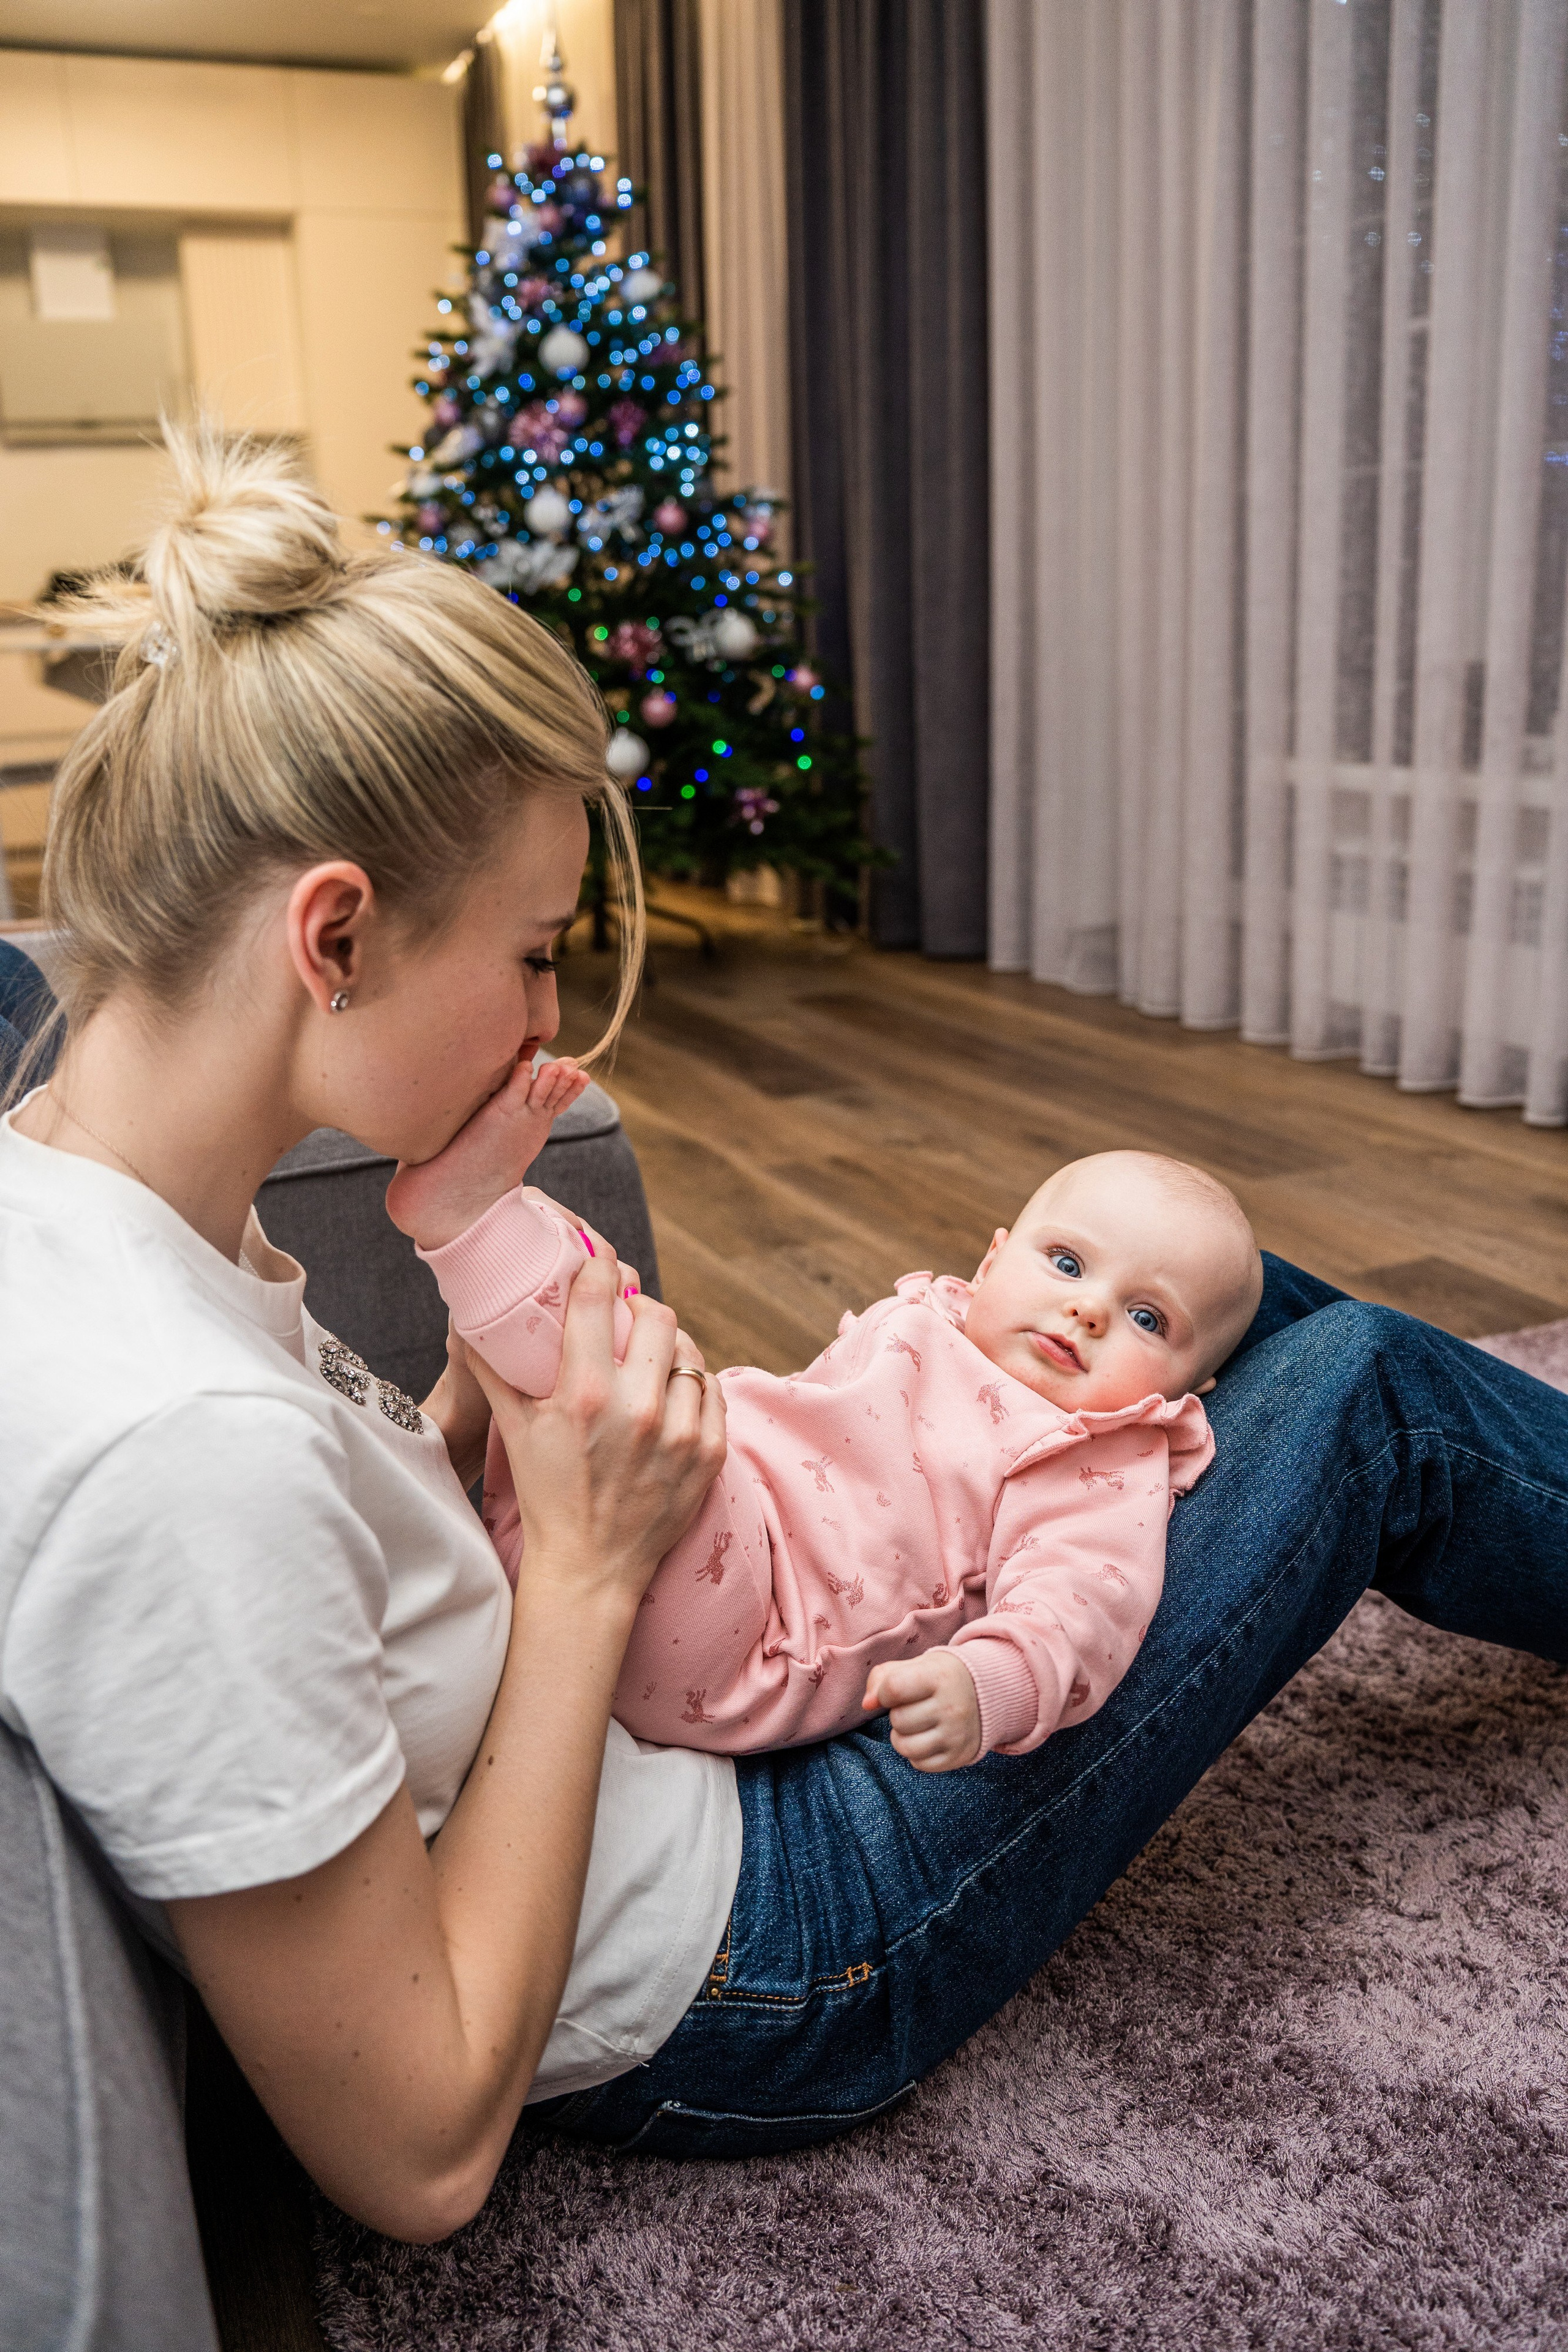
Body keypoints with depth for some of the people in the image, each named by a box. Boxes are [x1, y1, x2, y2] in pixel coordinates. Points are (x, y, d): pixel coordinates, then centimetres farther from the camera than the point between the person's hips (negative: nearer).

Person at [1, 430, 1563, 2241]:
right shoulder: (180, 1446, -37)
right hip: (728, 1990, -8)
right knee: (1358, 1397, -1)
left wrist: (465, 1424, -10)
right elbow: (421, 2155, -26)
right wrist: (586, 1561, -25)